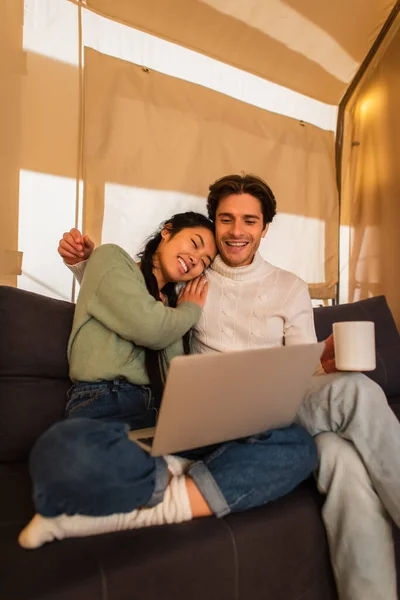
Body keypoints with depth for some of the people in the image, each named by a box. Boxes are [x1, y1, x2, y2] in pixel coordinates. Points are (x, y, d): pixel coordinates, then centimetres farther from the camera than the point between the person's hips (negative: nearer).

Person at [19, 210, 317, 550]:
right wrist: (190, 312, 12)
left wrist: (186, 313, 3)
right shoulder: (112, 258, 11)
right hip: (107, 406, -5)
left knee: (298, 445, -19)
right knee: (68, 454, -43)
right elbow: (150, 329, -7)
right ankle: (182, 478, -17)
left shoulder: (174, 302, 26)